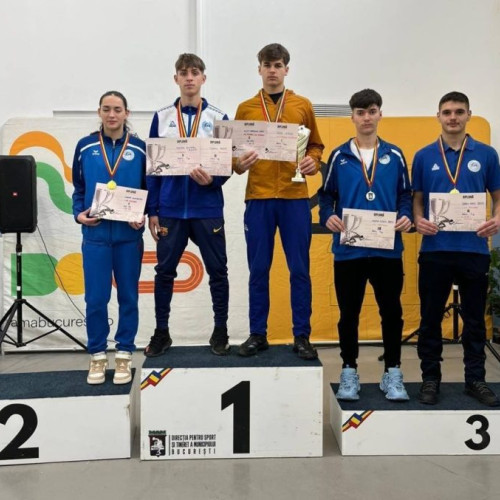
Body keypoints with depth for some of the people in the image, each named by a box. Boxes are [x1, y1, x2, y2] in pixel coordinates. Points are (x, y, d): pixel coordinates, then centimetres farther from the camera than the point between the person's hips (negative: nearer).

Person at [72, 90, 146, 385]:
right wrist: (79, 214, -6)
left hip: (129, 234, 0)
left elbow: (149, 190, 7)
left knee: (128, 296, 6)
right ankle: (97, 355, 16)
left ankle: (124, 354, 18)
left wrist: (143, 217, -9)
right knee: (96, 298, 0)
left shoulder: (140, 148, 4)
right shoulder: (85, 147, 6)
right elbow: (79, 189, 11)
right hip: (96, 234, 0)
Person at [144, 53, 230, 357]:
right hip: (171, 209, 1)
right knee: (165, 272, 7)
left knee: (217, 271, 6)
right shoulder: (162, 117, 6)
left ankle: (221, 331, 21)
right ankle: (162, 332, 21)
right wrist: (152, 210, 2)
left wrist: (212, 180, -18)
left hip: (208, 209, -1)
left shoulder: (219, 118, 4)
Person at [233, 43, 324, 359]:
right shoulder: (246, 109, 8)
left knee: (300, 269, 2)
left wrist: (313, 162, -7)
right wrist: (240, 164, -12)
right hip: (258, 198, 0)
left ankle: (302, 336, 12)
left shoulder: (303, 106, 9)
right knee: (259, 269, 5)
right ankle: (258, 335, 16)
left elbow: (316, 145, 14)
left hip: (295, 197, 0)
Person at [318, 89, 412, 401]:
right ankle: (349, 372, 22)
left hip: (388, 249, 1)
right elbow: (326, 195, 7)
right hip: (349, 250, 0)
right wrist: (328, 217, -12)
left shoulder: (394, 156, 8)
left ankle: (393, 374, 21)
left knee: (392, 312, 6)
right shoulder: (339, 156, 5)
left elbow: (405, 195, 11)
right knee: (349, 313, 8)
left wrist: (406, 217, -8)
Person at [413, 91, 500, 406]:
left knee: (475, 318, 9)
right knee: (431, 318, 7)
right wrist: (418, 220, -11)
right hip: (435, 248, 0)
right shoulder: (424, 156, 5)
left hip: (474, 249, 0)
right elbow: (417, 199, 9)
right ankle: (431, 378, 19)